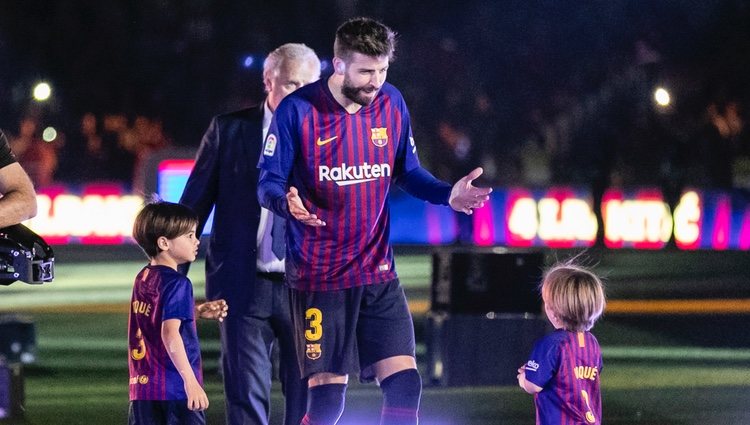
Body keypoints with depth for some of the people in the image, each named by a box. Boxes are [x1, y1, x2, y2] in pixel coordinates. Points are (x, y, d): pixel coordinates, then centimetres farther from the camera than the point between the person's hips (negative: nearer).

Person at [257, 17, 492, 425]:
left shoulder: (391, 104, 2)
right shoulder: (297, 111, -11)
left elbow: (408, 172, 13)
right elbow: (268, 182, -7)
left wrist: (448, 194, -6)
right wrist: (288, 202, -30)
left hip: (378, 273, 4)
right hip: (319, 278, -4)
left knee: (404, 385, -5)